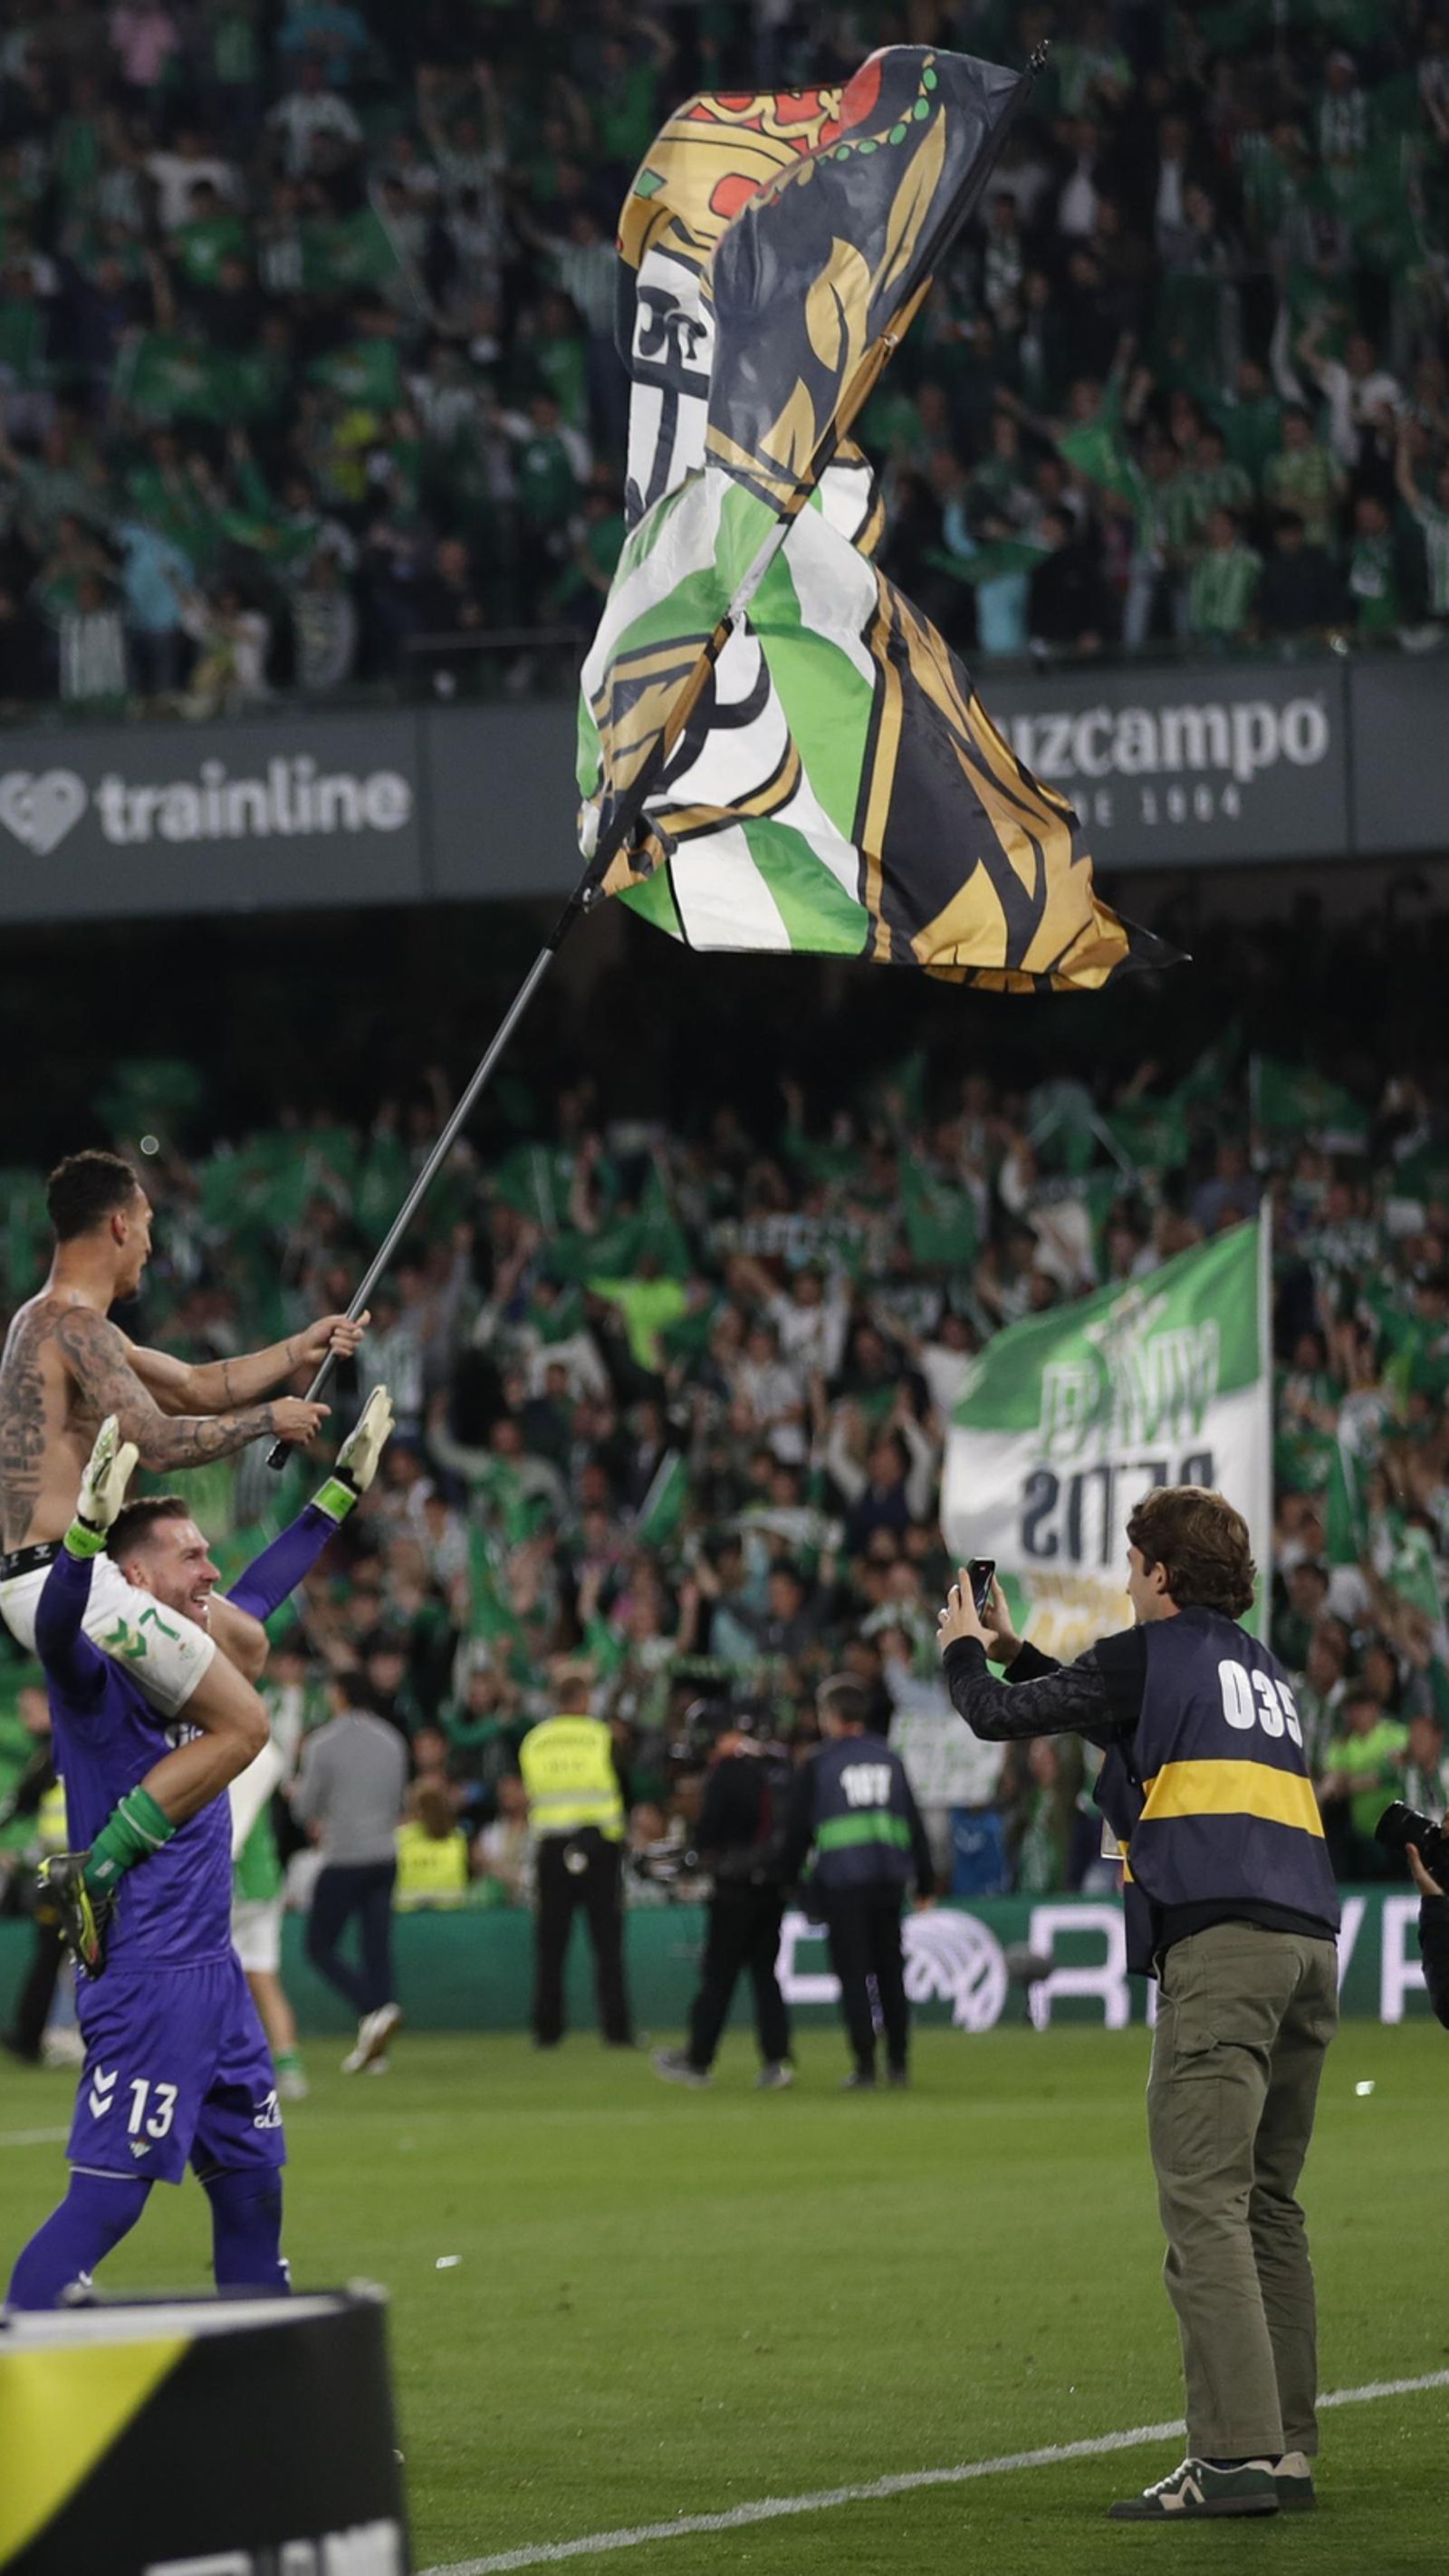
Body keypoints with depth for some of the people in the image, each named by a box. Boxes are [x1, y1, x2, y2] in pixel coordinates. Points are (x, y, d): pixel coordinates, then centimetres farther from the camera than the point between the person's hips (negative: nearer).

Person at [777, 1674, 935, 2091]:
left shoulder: (818, 1765, 0)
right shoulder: (890, 1760, 11)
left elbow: (797, 1830, 1)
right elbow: (915, 1824, 12)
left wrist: (788, 1880, 10)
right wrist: (926, 1882, 17)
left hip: (840, 1881, -4)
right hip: (889, 1879, 4)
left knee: (853, 1975, -1)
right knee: (890, 1971, 12)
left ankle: (865, 2065, -7)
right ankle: (898, 2061, 13)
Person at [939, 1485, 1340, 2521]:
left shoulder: (1153, 1653, 4)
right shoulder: (1259, 1666, 26)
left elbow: (999, 1716, 10)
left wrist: (965, 1650, 31)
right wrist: (1013, 1649, 49)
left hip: (1220, 1944, -8)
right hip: (1308, 1940, 8)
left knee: (1204, 2203, -12)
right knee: (1268, 2205, 12)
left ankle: (1237, 2452, -20)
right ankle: (1288, 2449, 9)